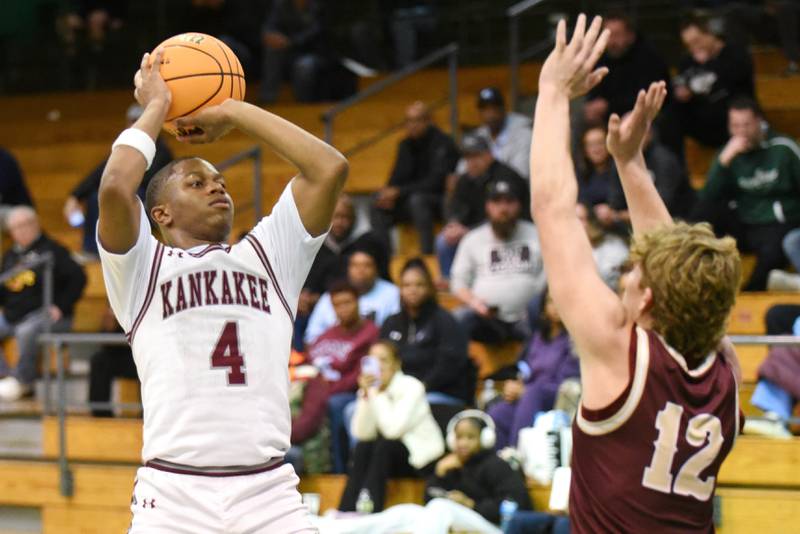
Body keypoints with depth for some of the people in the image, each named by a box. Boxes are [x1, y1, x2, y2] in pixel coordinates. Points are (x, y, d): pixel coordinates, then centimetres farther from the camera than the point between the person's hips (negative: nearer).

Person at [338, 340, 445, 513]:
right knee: (363, 448, -23)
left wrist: (377, 394, -25)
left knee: (384, 446, -30)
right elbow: (362, 434, -13)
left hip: (421, 455, -5)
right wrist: (365, 395, -21)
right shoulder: (370, 388, 0)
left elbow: (394, 429, -30)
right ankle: (346, 511, -28)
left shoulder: (411, 387, -16)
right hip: (389, 454, 5)